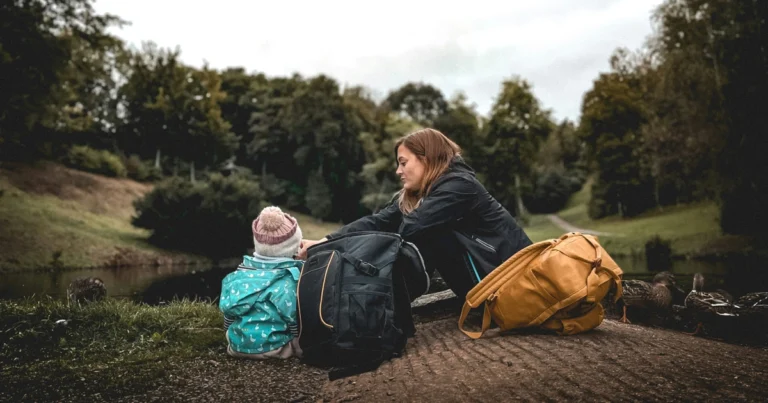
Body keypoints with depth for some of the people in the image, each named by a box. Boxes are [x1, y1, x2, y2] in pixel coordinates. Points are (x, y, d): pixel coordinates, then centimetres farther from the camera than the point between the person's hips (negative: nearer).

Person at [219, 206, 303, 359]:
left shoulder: (240, 272, 1)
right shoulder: (291, 276, -13)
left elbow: (228, 312, 9)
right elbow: (294, 319, -11)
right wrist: (298, 344, 6)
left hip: (238, 345, 6)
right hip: (272, 348, -5)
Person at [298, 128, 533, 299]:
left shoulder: (459, 185, -22)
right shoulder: (413, 195, 4)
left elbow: (410, 227, -32)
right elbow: (378, 222, -9)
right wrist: (325, 243, -20)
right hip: (480, 274, 8)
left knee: (430, 233, -24)